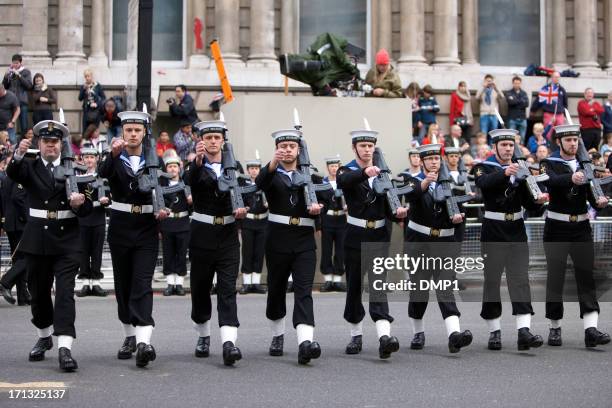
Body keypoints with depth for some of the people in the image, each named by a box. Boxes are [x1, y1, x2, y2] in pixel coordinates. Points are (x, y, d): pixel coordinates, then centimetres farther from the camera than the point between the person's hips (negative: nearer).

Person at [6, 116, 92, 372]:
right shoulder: (30, 168, 6)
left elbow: (87, 209, 4)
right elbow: (12, 173, -18)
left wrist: (79, 203, -20)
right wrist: (18, 154, -39)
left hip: (67, 239, -1)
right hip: (37, 240, 2)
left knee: (65, 292, -11)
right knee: (38, 291, 13)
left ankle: (65, 348, -18)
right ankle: (44, 337, 34)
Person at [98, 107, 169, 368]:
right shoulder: (115, 159, 2)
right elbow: (103, 173, -21)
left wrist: (164, 209, -14)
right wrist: (114, 153, -39)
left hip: (146, 229, -1)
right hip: (120, 227, 1)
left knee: (142, 284, -12)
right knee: (123, 284, 9)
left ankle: (144, 340, -24)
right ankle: (130, 336, 23)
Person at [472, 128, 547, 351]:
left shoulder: (519, 169, 12)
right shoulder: (484, 167, 0)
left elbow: (528, 203, 6)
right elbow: (484, 183, -25)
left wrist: (538, 200, -17)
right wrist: (504, 173, -42)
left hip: (516, 230, 3)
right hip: (493, 230, -3)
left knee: (520, 278, -6)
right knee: (492, 279, 1)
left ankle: (524, 331, -13)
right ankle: (494, 331, 9)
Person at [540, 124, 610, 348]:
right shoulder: (549, 163, -2)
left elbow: (592, 193, 4)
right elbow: (551, 181, -25)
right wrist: (572, 178, -45)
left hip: (582, 228, 3)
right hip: (556, 229, -3)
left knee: (587, 276, -5)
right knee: (555, 277, 2)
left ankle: (591, 329, -11)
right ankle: (555, 328, 13)